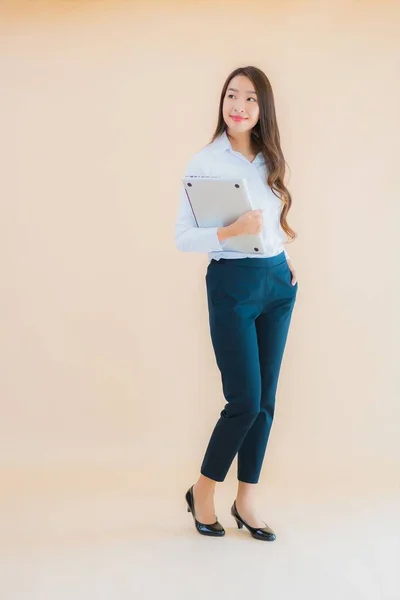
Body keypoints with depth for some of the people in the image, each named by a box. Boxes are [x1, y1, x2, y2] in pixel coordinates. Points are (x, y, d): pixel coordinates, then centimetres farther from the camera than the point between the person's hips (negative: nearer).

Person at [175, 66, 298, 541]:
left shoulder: (269, 161, 9)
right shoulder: (204, 162, -7)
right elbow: (182, 239, -10)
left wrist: (286, 261, 5)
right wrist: (231, 231, -24)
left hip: (278, 283, 6)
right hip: (233, 285, -6)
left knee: (265, 401, 7)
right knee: (245, 401, -6)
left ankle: (246, 502, 20)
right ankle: (202, 493, 16)